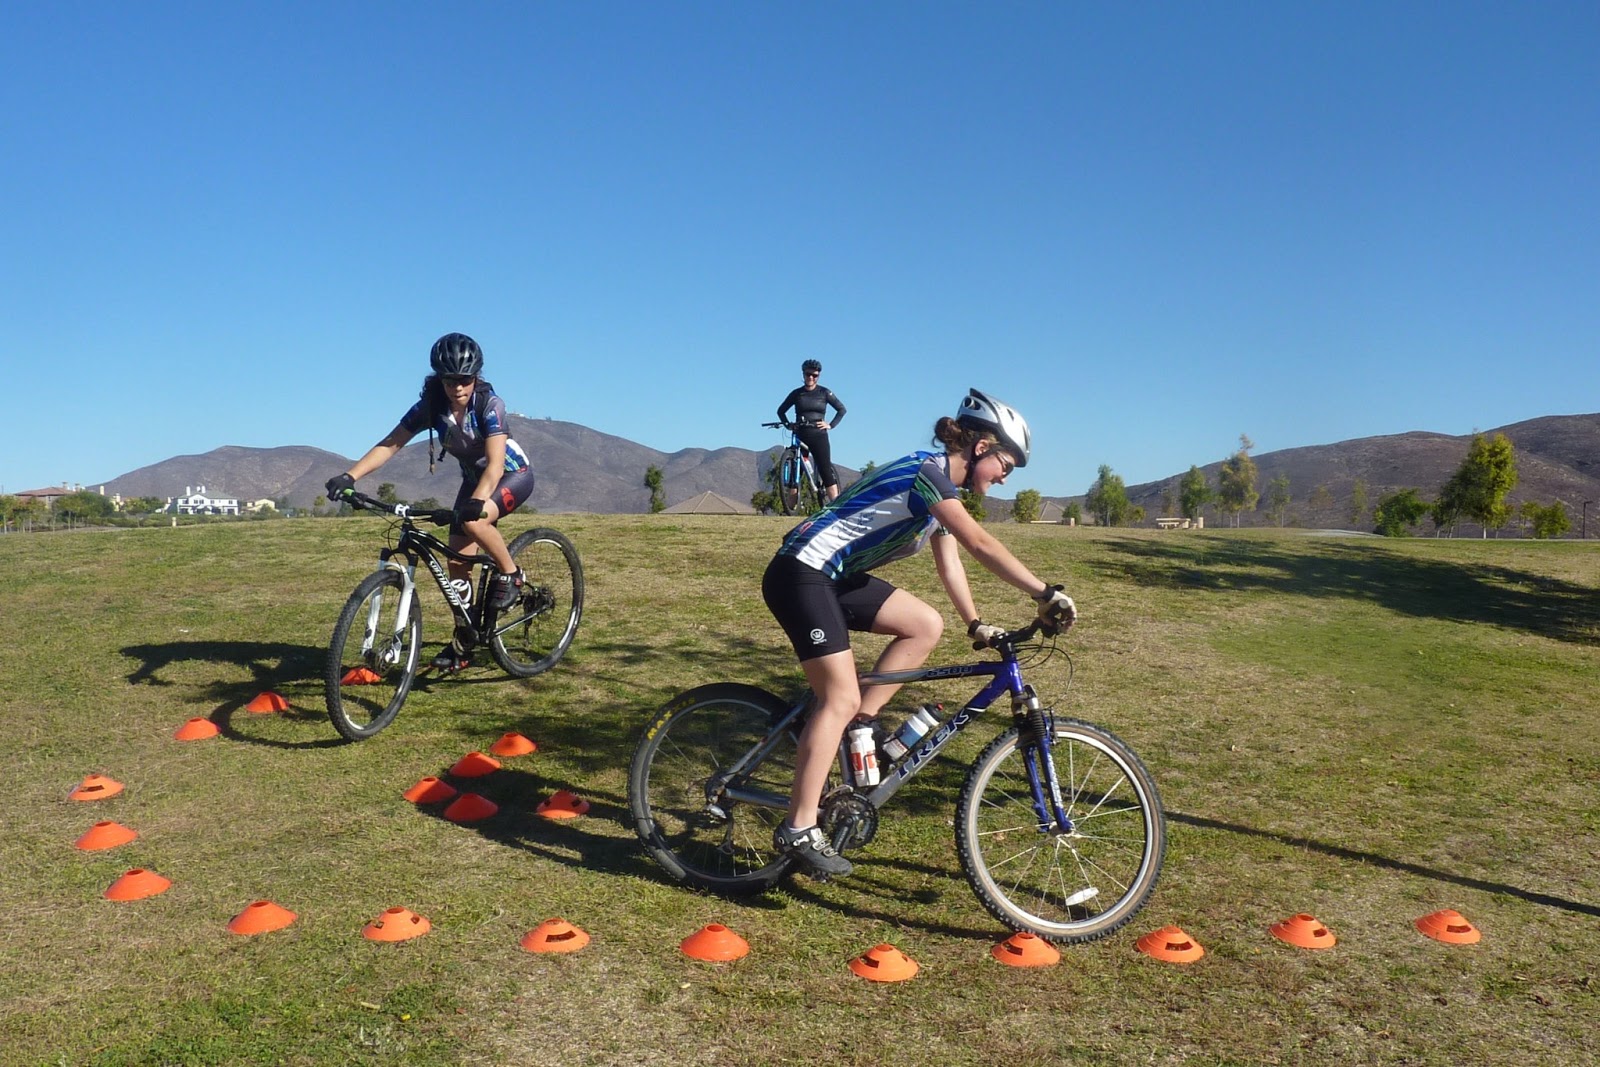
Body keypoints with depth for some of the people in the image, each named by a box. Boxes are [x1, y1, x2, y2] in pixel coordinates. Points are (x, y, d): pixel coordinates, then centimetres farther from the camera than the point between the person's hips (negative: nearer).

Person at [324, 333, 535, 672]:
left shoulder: (489, 404, -28)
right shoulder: (431, 406, -16)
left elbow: (495, 463, -39)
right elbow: (390, 444, -19)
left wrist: (477, 500, -56)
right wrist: (349, 476, -32)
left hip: (513, 474, -5)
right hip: (474, 478, 5)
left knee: (474, 521, -35)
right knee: (457, 562, -1)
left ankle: (510, 575, -9)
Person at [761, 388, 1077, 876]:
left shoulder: (942, 487, 13)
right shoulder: (927, 472, -17)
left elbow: (949, 560, 14)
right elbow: (981, 545, -25)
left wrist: (975, 624, 6)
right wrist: (1046, 593, -25)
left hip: (838, 578, 10)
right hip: (801, 574, -10)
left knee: (927, 626, 0)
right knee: (841, 698, -12)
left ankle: (859, 725, 6)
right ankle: (798, 830, -7)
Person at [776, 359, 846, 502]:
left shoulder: (824, 392, 5)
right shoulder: (796, 393, 8)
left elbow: (841, 409, 8)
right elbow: (781, 410, 17)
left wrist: (831, 425, -2)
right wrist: (787, 424, 2)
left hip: (819, 436, -2)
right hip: (800, 436, 2)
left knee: (825, 470, -9)